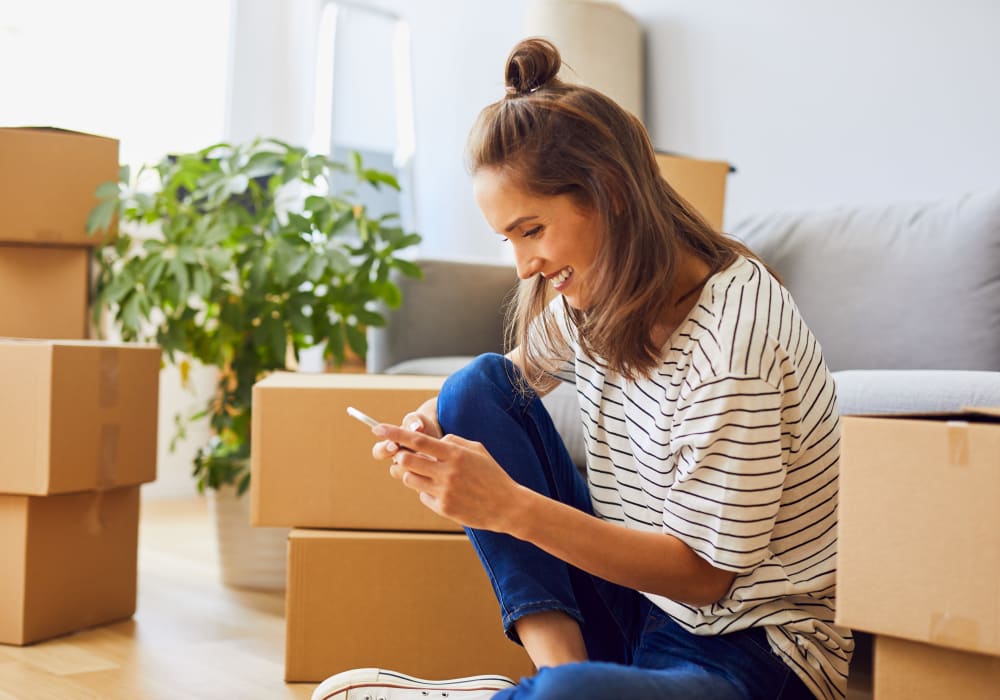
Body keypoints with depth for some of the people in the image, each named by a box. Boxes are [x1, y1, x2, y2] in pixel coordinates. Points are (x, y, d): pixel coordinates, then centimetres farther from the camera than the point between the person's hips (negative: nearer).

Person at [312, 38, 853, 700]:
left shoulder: (732, 330, -23)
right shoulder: (593, 295, 0)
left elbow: (705, 572, -19)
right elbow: (513, 373, 20)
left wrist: (512, 507, -27)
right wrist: (430, 427, -3)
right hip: (639, 607, 9)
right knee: (478, 384, 0)